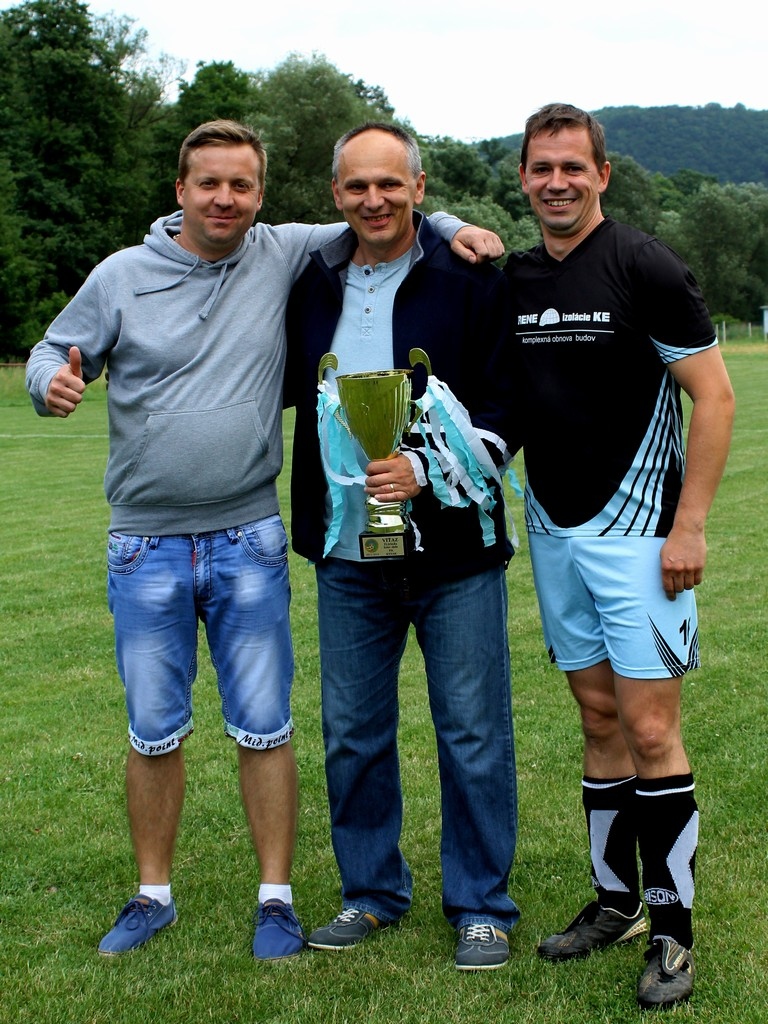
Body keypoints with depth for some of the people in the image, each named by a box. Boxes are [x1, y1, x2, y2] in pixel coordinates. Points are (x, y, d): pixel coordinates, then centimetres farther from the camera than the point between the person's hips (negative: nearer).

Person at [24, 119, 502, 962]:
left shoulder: (284, 257, 2)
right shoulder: (120, 276, 1)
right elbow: (53, 352, 9)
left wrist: (447, 227, -6)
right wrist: (52, 382, -13)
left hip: (249, 543, 0)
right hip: (146, 547, 0)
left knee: (265, 731, 4)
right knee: (153, 733, 8)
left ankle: (276, 899, 18)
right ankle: (152, 895, 25)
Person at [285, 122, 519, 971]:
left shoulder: (470, 280, -7)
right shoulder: (312, 285, 7)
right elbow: (286, 389, 21)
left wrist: (425, 469, -22)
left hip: (453, 551, -4)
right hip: (347, 555, 4)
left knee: (473, 734, 4)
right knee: (352, 735, 13)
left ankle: (481, 906, 20)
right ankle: (372, 892, 31)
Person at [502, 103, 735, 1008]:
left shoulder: (644, 268, -9)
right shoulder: (511, 281, 8)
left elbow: (714, 396, -10)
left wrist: (690, 524, -15)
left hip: (634, 531, -5)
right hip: (552, 532, 6)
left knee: (650, 731, -5)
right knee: (600, 720, 13)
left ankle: (672, 929, 6)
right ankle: (614, 901, 24)